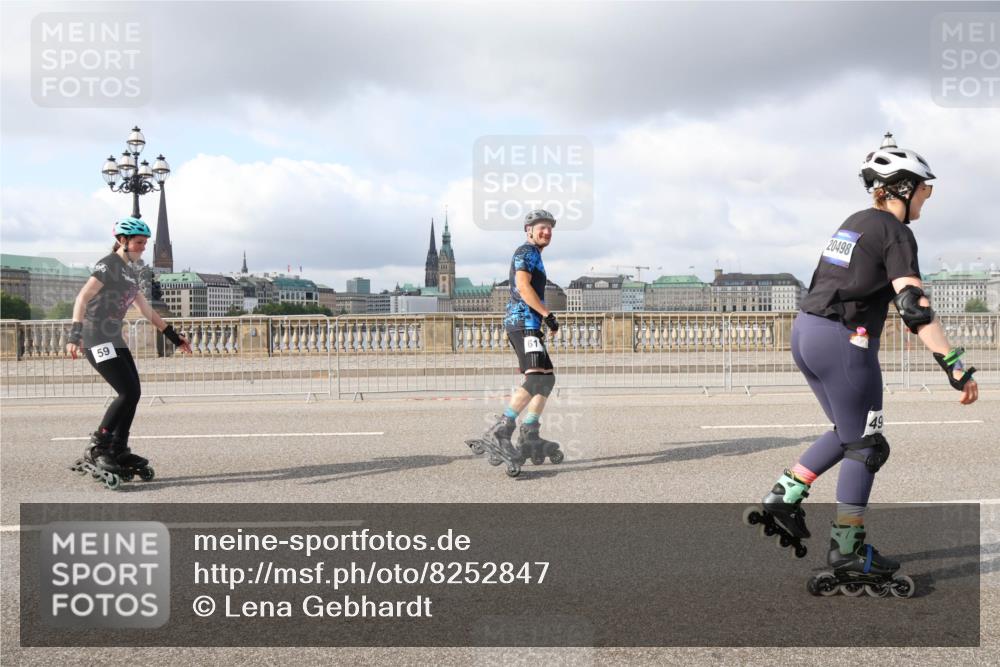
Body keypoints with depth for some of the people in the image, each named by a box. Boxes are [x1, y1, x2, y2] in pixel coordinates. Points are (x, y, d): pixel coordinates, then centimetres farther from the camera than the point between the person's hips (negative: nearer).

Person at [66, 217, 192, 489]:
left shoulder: (130, 272, 17)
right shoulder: (108, 265, -11)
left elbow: (146, 310, 23)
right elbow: (82, 298, -22)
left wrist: (173, 336, 23)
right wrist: (75, 333, -33)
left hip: (114, 340, 9)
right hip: (97, 340, -9)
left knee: (133, 393, 5)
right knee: (128, 393, -15)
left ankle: (118, 451, 15)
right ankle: (97, 449, -5)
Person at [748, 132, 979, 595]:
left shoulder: (855, 223, 18)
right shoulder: (896, 232, -9)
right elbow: (914, 306, -20)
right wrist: (955, 367, -23)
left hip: (805, 332, 9)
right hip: (843, 342, -8)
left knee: (848, 433, 21)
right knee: (865, 445, 4)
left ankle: (783, 497, 15)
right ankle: (846, 549, 10)